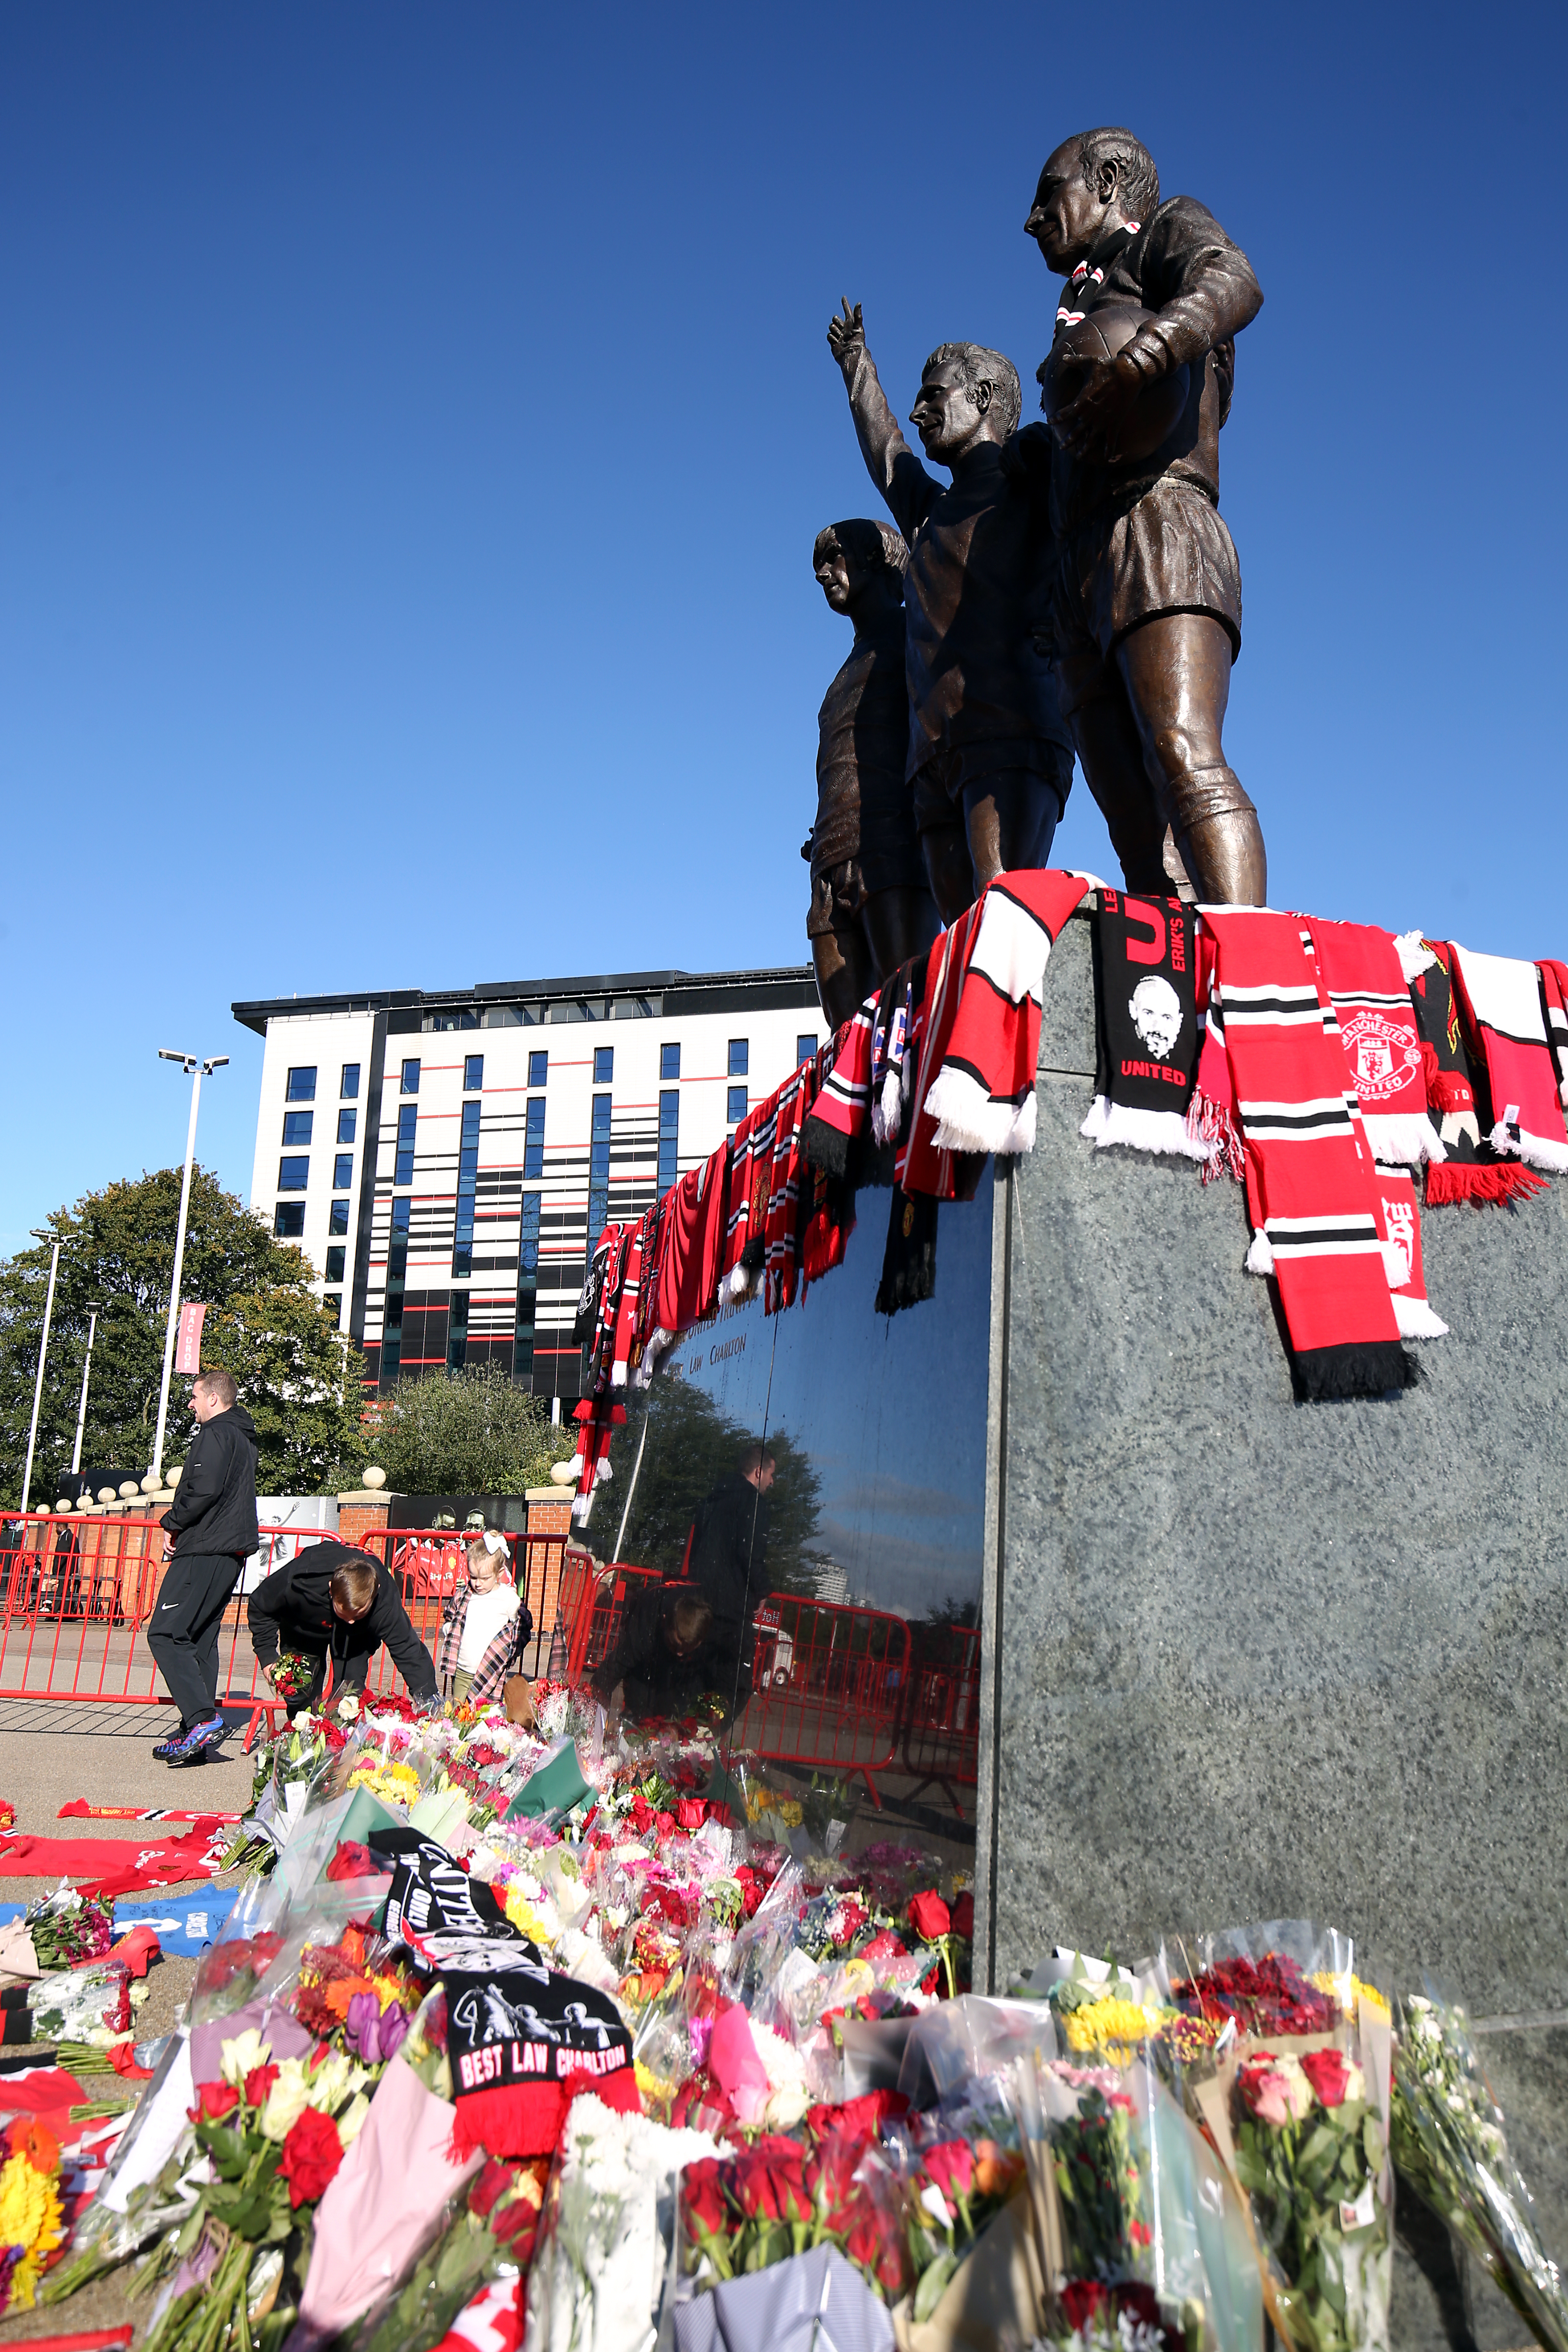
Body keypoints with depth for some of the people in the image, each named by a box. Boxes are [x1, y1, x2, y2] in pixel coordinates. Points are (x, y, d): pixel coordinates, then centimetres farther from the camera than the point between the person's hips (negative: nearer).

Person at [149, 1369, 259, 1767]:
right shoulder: (244, 1438, 22)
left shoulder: (215, 1434, -9)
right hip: (231, 1552, 10)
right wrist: (181, 1525, 16)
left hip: (203, 1552, -10)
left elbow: (205, 1489, -21)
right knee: (200, 1640, 11)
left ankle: (202, 1718, -22)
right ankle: (196, 1735, 10)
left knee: (166, 1633, -12)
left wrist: (173, 1523, -6)